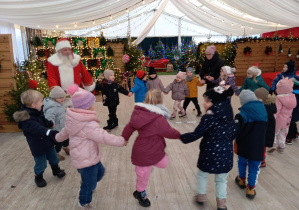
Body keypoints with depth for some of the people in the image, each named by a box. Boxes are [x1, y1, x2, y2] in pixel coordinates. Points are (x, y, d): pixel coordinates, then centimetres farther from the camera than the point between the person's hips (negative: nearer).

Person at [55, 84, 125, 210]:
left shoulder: (75, 120, 1)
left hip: (85, 156, 9)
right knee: (89, 183, 12)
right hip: (86, 159, -9)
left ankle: (87, 186, 48)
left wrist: (58, 138, 40)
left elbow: (65, 131, 18)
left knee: (100, 171, 27)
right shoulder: (88, 125, -30)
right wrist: (121, 141, -19)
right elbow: (104, 137, -29)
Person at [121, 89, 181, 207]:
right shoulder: (158, 118, -27)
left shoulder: (139, 112, -3)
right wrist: (179, 135, 6)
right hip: (145, 153, -8)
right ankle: (140, 193, 41)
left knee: (163, 163, 22)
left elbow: (130, 126, 7)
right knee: (143, 175, 17)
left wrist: (124, 138, 21)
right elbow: (169, 132, -14)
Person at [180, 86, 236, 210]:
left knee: (202, 175, 21)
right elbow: (234, 133, 9)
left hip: (210, 153, -5)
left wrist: (181, 137, -7)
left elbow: (196, 135, -20)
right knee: (221, 179, 21)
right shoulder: (228, 114, -1)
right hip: (226, 153, 5)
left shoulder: (209, 117, -20)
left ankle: (201, 196, 39)